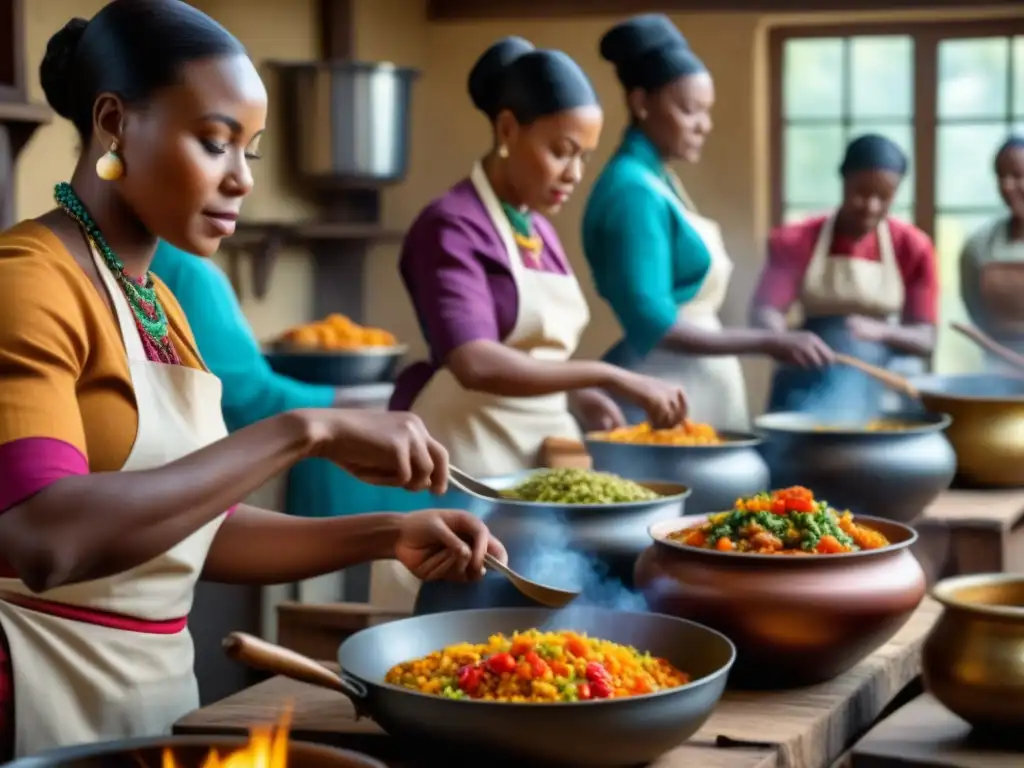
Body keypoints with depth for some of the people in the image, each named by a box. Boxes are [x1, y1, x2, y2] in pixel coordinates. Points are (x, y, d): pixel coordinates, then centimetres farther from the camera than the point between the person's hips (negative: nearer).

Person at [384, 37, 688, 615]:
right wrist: (609, 377, -28)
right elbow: (476, 365, -27)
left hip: (540, 462, 8)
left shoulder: (539, 232, 12)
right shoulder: (452, 226, -13)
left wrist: (580, 398, 0)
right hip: (470, 468, -8)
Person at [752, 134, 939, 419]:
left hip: (880, 387, 1)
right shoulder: (796, 241, -3)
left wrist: (879, 331, -26)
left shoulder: (913, 247, -2)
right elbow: (764, 311, -14)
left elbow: (925, 340, -5)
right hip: (812, 383, 0)